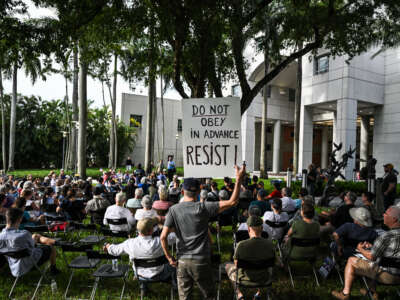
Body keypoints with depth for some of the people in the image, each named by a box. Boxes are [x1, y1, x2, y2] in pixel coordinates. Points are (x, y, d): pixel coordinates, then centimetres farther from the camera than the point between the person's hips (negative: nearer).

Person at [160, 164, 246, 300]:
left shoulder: (173, 210, -5)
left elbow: (163, 237, -9)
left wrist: (169, 257, 2)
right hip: (201, 261, -2)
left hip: (182, 261, 3)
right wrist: (239, 179, -11)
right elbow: (232, 202, -14)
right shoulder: (203, 208, -12)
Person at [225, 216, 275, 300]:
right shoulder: (269, 244, -22)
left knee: (228, 266, 30)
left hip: (245, 278, -2)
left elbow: (236, 264, -12)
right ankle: (259, 292, 38)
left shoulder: (241, 245, -29)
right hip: (264, 279, 2)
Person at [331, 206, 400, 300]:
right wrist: (371, 246, 15)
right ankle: (373, 291, 34)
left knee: (351, 261, 5)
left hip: (387, 276, -8)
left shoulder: (386, 237, -24)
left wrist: (360, 249, 6)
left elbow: (371, 256, -14)